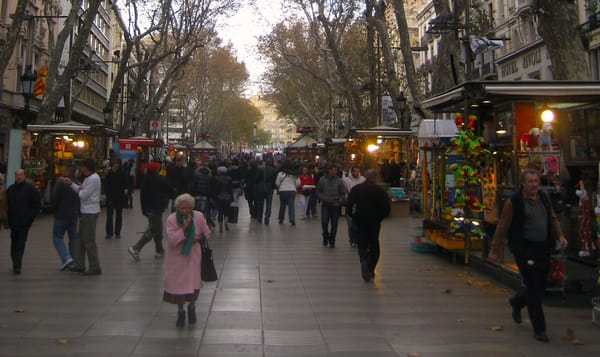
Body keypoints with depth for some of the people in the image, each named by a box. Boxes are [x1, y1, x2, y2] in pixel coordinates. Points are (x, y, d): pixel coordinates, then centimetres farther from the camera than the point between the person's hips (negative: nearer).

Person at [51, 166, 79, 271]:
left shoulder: (60, 183, -13)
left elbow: (54, 198, -14)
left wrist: (55, 210, 3)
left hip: (61, 215, -6)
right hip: (74, 215, 6)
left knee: (58, 237, 3)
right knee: (73, 238, 11)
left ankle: (66, 258, -13)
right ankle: (74, 261, 13)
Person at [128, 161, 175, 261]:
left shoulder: (145, 180, 5)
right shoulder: (160, 180, -14)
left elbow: (142, 194, 9)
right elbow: (170, 191, -7)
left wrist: (144, 209, 16)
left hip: (148, 208, 8)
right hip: (156, 208, -8)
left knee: (158, 230, 17)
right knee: (152, 230, -5)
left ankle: (159, 250, 22)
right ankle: (135, 248, -12)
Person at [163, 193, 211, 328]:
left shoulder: (199, 217, -10)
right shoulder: (171, 219, -16)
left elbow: (207, 233, 5)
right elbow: (172, 240, -25)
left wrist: (198, 238, -14)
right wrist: (184, 227, -31)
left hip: (193, 255, 1)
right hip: (176, 257, -1)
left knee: (194, 284, 2)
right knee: (178, 284, 6)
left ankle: (191, 307, 33)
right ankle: (180, 311, 30)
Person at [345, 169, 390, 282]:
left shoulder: (356, 188, 0)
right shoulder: (380, 190, -5)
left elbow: (348, 204, -4)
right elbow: (387, 207, -8)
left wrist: (352, 216, 7)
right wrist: (380, 217, 6)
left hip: (360, 221, 1)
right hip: (375, 222, -1)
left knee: (362, 244, 6)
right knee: (374, 245, 12)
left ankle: (364, 261, -23)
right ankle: (371, 270, 11)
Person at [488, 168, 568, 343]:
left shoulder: (544, 198, 9)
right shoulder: (514, 202, -10)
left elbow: (553, 219, 21)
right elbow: (502, 227, -7)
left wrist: (560, 235, 4)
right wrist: (494, 251, -6)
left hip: (543, 249, 6)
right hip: (525, 250, -6)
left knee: (540, 287, 14)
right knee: (533, 288, -4)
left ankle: (517, 302, 45)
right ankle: (539, 329, 8)